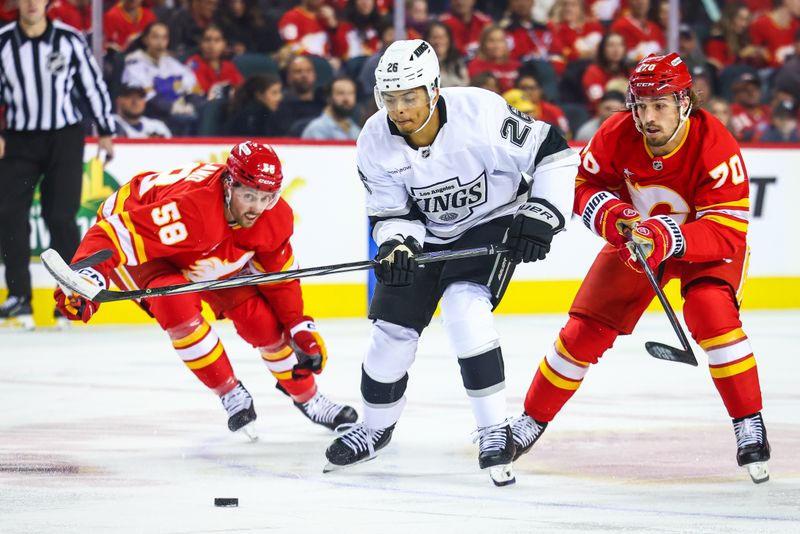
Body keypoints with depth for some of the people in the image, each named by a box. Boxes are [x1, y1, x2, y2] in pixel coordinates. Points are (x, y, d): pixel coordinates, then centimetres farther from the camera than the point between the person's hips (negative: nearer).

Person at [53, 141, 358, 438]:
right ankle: (231, 395, -11)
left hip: (211, 255, 5)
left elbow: (280, 274, -4)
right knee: (176, 305, -32)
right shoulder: (187, 207, -46)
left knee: (261, 318, -3)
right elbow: (118, 232, -51)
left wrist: (300, 327, -5)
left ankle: (306, 395, 23)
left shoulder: (275, 216, -22)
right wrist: (88, 276, -66)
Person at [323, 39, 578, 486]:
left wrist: (542, 214, -25)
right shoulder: (377, 143, -17)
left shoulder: (481, 113, -30)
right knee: (394, 327, 2)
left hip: (493, 222, -4)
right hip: (427, 233, 4)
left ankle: (495, 432, -18)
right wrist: (396, 244, -28)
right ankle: (377, 426, 29)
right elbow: (392, 214, -7)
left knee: (465, 310, -27)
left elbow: (554, 154, -20)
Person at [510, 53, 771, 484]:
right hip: (637, 236, 3)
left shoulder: (715, 146, -32)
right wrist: (611, 215, -26)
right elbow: (585, 183, -5)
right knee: (586, 329, -2)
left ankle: (750, 426, -20)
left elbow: (727, 231, -33)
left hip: (704, 245, -3)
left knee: (710, 311, -31)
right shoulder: (617, 136, -22)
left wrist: (669, 238, -47)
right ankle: (532, 421, 17)